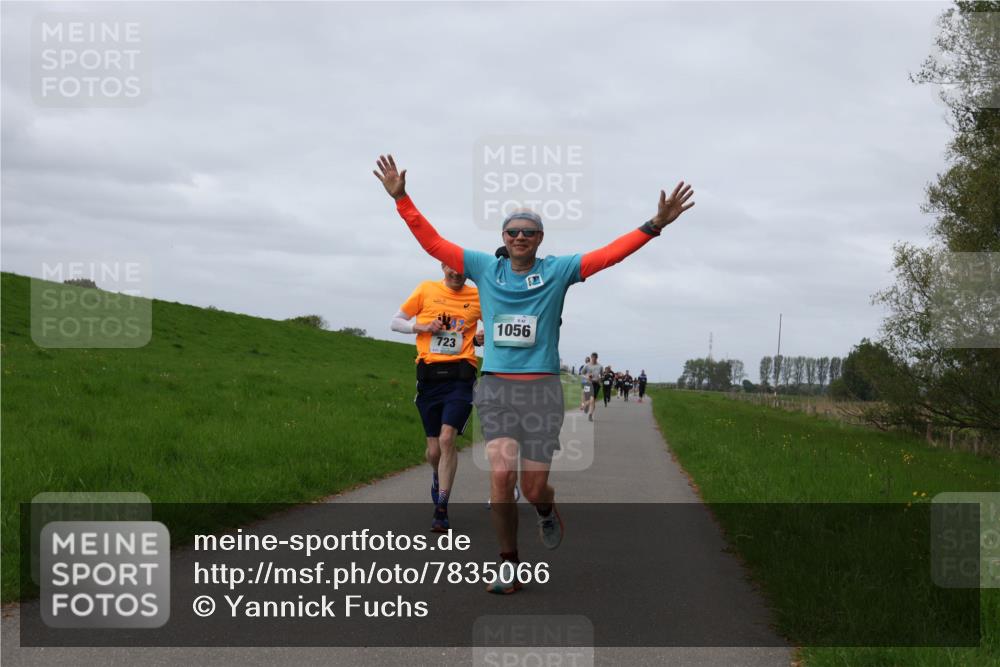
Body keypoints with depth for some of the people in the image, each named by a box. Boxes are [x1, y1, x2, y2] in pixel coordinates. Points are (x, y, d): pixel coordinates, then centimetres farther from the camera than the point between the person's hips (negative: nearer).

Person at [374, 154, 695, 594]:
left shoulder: (558, 271, 3)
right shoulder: (484, 268, 7)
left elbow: (610, 254, -5)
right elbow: (433, 242, 7)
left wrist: (655, 225, -15)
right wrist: (401, 198, 0)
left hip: (541, 388, -1)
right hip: (495, 387, 1)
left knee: (533, 488, -1)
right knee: (501, 475, -15)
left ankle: (546, 511, 39)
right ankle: (508, 566, 0)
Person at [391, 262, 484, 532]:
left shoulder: (478, 297, 5)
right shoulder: (426, 289, 5)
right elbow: (396, 321, 11)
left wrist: (485, 337, -1)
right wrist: (422, 327, -7)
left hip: (460, 376, -2)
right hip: (429, 376, 2)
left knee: (447, 439, -19)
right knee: (434, 451, 7)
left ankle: (441, 509, -11)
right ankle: (439, 476, 43)